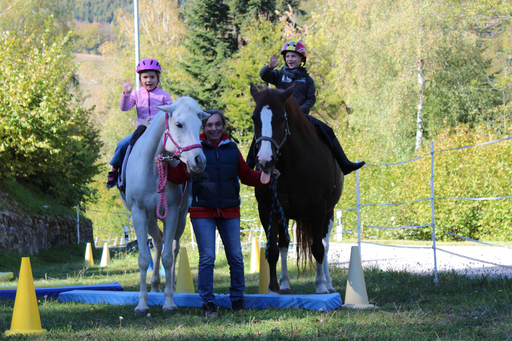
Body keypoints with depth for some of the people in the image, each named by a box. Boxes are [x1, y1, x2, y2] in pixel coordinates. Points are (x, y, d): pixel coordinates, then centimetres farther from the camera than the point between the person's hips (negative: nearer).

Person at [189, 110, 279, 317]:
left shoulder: (232, 149, 8)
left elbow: (246, 175, 12)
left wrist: (263, 178, -5)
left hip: (230, 211, 3)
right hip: (202, 212, -3)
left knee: (236, 257, 6)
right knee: (207, 258, -4)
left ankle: (237, 299, 21)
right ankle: (208, 303, 5)